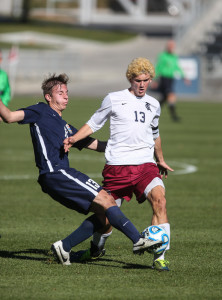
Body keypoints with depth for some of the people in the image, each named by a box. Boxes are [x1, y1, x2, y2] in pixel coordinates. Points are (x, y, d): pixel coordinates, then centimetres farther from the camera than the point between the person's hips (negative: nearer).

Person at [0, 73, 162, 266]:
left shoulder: (65, 127, 27)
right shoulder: (40, 112, 5)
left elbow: (94, 144, 31)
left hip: (62, 175, 9)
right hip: (55, 174, -9)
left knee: (103, 214, 3)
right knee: (106, 200, -14)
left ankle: (64, 246, 5)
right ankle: (138, 241, -16)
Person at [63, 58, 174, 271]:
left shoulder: (153, 105, 15)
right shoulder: (114, 100, 2)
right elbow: (94, 123, 8)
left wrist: (160, 160, 42)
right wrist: (74, 139, -8)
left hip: (145, 164, 2)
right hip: (117, 164, -2)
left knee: (159, 199, -23)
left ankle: (159, 257, -23)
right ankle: (96, 249, 38)